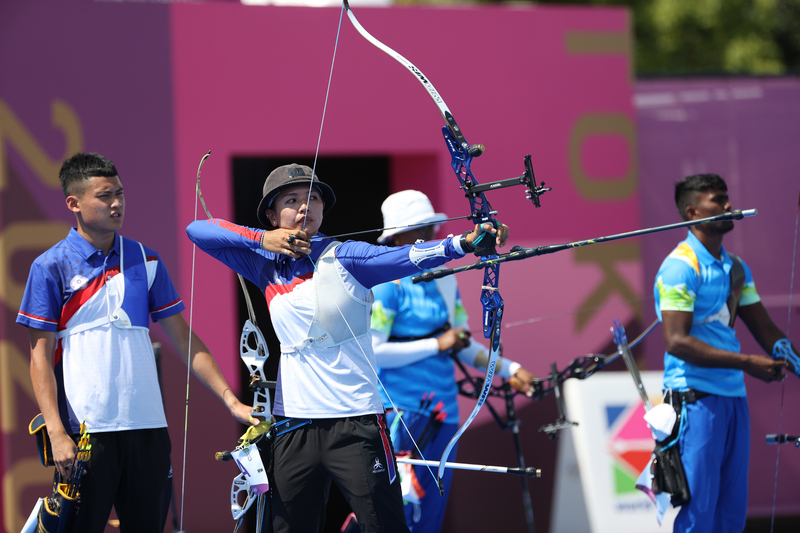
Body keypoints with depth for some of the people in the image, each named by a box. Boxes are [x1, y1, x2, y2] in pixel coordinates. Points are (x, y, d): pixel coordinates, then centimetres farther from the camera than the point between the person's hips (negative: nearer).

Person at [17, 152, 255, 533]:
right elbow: (40, 355, -3)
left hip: (147, 426, 4)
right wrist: (56, 433, -13)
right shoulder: (51, 267, -1)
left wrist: (231, 401, 6)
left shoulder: (146, 262, 11)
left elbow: (183, 340, 13)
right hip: (84, 429, -4)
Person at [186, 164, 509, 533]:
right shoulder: (266, 264, 9)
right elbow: (197, 230, 12)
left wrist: (463, 243, -36)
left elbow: (402, 257, -19)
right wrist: (262, 238, -2)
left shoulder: (343, 257, -4)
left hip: (355, 424, -4)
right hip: (292, 428, 4)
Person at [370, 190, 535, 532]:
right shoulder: (388, 283, -9)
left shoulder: (444, 279, 13)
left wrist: (508, 369, 7)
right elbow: (371, 352, -16)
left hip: (442, 410, 8)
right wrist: (436, 345, -16)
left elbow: (463, 346, 19)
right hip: (402, 411, -7)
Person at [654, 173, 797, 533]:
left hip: (734, 397, 8)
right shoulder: (680, 267, -10)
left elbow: (764, 328, 17)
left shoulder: (736, 268, 15)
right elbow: (677, 341, -17)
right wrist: (747, 363, -20)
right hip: (696, 398, -8)